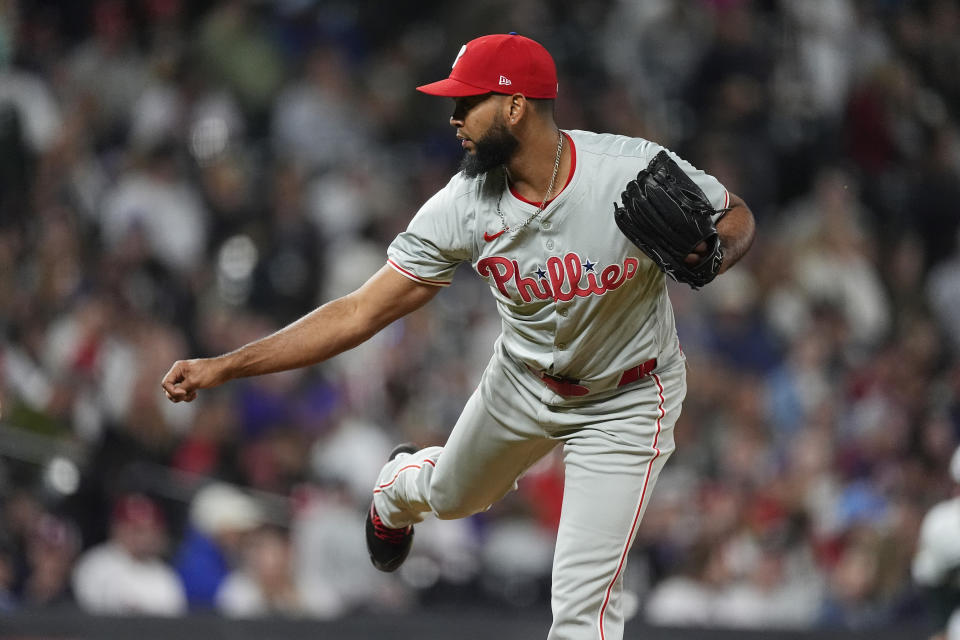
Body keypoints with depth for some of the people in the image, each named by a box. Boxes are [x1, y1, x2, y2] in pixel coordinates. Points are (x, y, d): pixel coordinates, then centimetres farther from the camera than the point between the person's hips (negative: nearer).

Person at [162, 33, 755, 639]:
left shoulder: (635, 169, -29)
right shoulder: (462, 207, -20)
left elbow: (738, 219, -11)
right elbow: (359, 313, -17)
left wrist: (708, 254, -36)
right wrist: (220, 368, -22)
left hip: (624, 403, -3)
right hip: (524, 380, 3)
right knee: (453, 494, 28)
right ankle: (402, 484, 66)